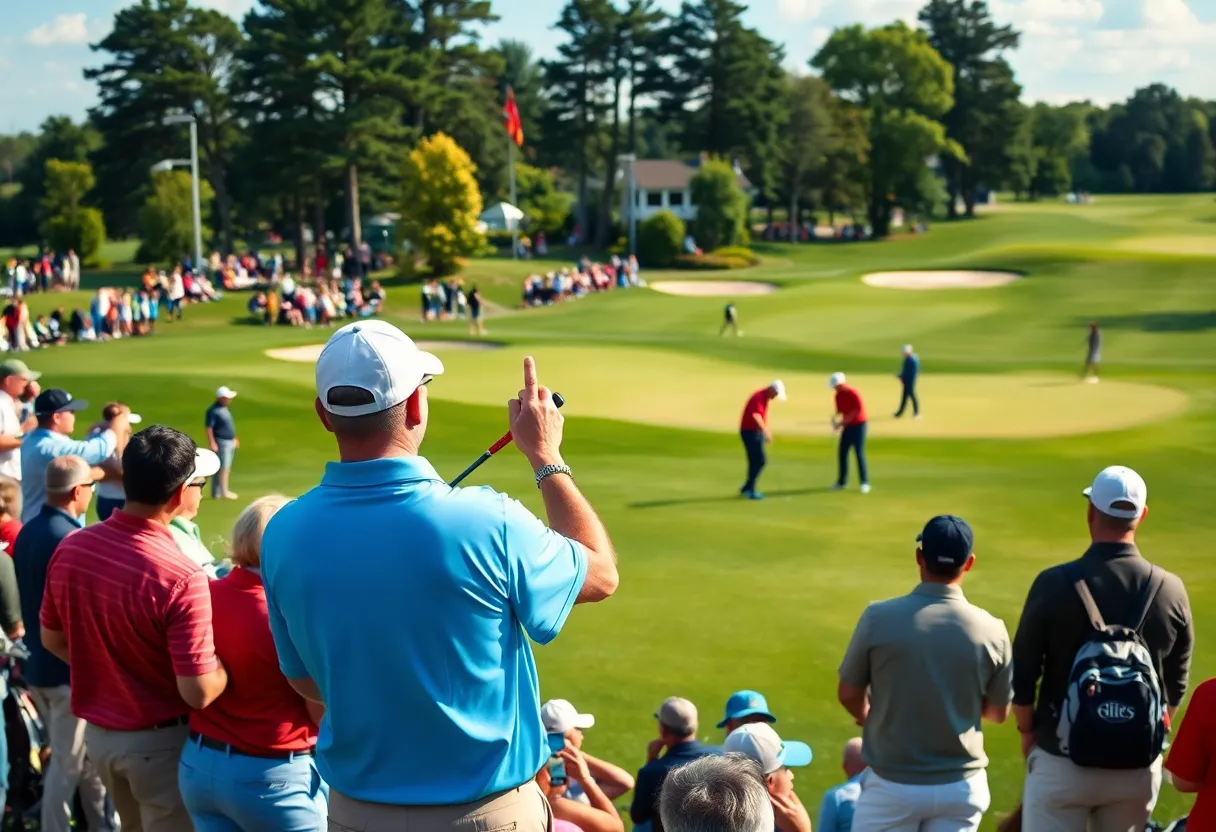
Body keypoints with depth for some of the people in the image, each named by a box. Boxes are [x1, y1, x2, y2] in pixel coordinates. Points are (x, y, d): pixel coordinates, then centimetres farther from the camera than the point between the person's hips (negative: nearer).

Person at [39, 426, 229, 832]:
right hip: (159, 741, -6)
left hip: (97, 731, 6)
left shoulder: (70, 548, -8)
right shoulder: (181, 578, -28)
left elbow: (52, 640, 7)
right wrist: (229, 667, -6)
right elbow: (198, 692, -26)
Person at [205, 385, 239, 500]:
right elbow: (209, 428, -20)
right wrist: (212, 444, -25)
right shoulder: (213, 411, -16)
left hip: (230, 442, 10)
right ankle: (224, 492, -8)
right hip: (221, 442, -10)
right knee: (224, 468, -10)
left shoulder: (224, 408, 14)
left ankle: (216, 493, 14)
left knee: (225, 468, 10)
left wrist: (234, 439, 26)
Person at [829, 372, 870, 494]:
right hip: (847, 427, 8)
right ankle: (842, 481, 16)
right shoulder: (838, 396, 5)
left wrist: (842, 422, -23)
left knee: (859, 453, -10)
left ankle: (864, 483, -6)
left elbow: (858, 410, -22)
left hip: (858, 425, -8)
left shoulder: (852, 393, -18)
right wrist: (835, 419, -9)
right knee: (842, 453, 6)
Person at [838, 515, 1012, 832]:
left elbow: (849, 695, -3)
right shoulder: (990, 630, -10)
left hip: (892, 784, -2)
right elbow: (998, 712, 4)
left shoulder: (879, 617, -15)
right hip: (960, 786, 2)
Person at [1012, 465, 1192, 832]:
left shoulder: (1055, 584, -14)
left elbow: (1023, 674, -6)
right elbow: (1175, 684, 6)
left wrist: (1027, 732, 11)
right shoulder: (1171, 591, -5)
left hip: (1063, 759, -3)